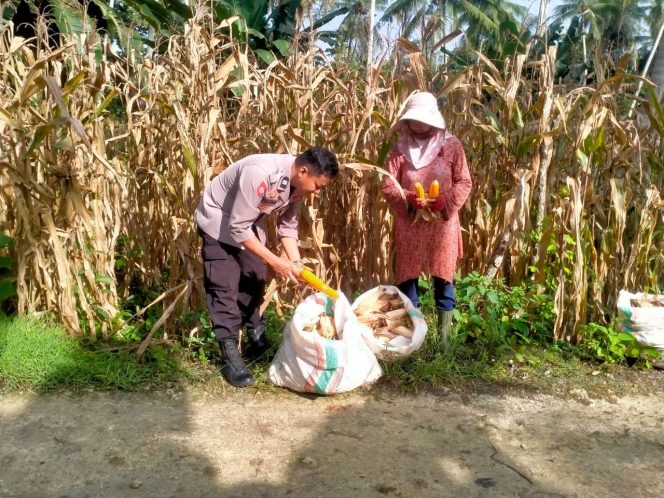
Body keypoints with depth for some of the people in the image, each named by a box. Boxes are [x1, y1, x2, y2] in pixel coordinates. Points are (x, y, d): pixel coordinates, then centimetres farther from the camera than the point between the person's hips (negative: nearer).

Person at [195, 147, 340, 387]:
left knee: (255, 279, 12)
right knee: (225, 287, -11)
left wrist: (297, 263, -15)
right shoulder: (259, 174, -38)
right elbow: (237, 228, -34)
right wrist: (275, 261, -31)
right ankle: (230, 355, -5)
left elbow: (287, 225, -2)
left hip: (249, 223, 7)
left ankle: (257, 340, 30)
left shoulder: (297, 182, -14)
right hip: (218, 222, -7)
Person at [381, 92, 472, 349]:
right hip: (409, 223, 1)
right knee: (407, 276, 6)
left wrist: (445, 200, -17)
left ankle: (443, 337, 18)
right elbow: (388, 186, -1)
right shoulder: (401, 147, 1)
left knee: (443, 278, 6)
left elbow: (464, 182, -1)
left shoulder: (451, 145, -1)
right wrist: (408, 198, -19)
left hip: (442, 223, -1)